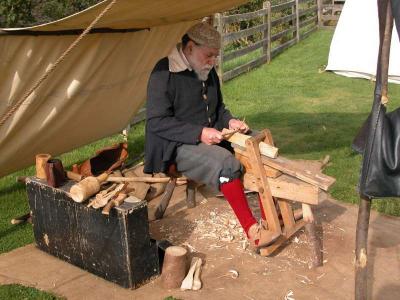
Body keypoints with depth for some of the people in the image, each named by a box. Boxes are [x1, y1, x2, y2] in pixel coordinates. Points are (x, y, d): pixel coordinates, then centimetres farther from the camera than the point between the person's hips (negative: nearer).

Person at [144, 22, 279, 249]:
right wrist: (198, 133, -27)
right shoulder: (164, 73, -16)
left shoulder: (208, 72, 8)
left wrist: (229, 121, -3)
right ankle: (253, 231, -25)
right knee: (226, 163, -32)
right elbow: (156, 122, -20)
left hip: (212, 137, 8)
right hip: (178, 146, -8)